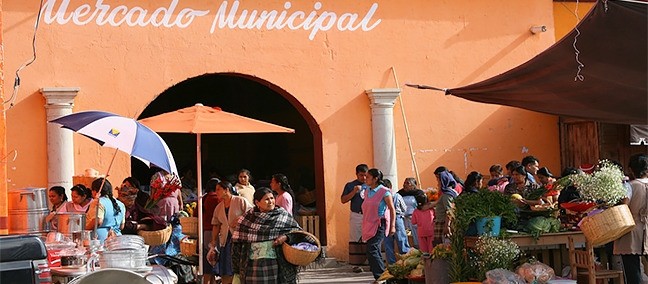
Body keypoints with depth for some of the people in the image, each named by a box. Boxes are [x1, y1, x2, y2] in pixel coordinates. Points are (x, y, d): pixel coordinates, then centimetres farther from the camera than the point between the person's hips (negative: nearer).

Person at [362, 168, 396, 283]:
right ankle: (381, 277, 17)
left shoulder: (384, 192, -8)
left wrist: (392, 226, -12)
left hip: (379, 225, -8)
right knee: (375, 251, 9)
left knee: (372, 250, -16)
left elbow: (392, 209, -7)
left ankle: (380, 276, -11)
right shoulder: (367, 192, 13)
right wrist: (364, 228, 20)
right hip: (369, 226, 8)